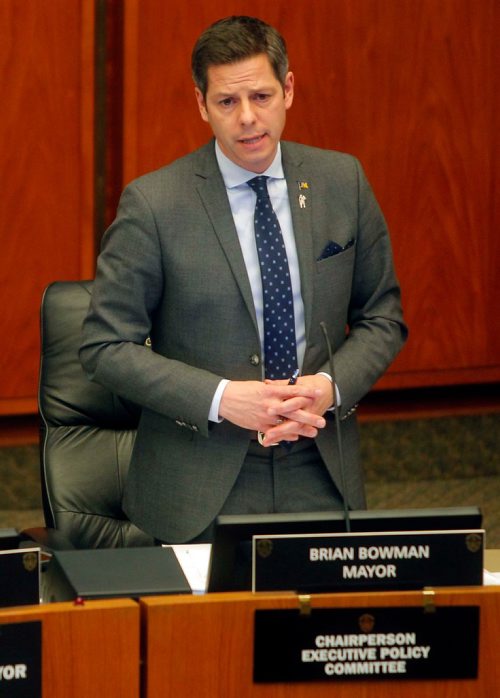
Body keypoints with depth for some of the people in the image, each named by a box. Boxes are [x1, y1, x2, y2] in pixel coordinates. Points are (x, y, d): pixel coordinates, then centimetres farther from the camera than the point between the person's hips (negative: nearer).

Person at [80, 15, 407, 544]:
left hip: (320, 479, 3)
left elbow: (381, 317, 11)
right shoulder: (153, 204, -8)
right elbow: (105, 347, -6)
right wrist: (221, 398, -17)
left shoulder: (342, 181, 4)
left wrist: (331, 385, -9)